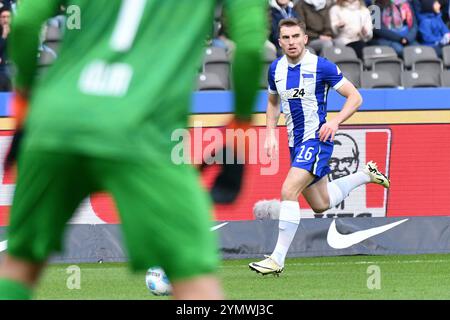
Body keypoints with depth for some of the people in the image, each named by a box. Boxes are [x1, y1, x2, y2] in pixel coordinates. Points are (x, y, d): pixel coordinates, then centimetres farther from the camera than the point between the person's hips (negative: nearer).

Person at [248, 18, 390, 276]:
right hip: (296, 142, 7)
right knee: (321, 205, 18)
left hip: (317, 139, -7)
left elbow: (355, 97, -9)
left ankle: (278, 259, -19)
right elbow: (273, 102, 23)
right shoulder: (276, 69, 4)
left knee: (289, 191, -23)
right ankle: (366, 175, 42)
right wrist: (271, 133, 8)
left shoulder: (321, 66, -13)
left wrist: (335, 122, -24)